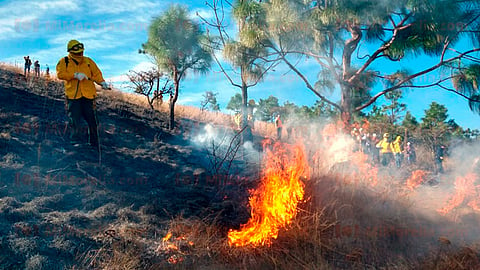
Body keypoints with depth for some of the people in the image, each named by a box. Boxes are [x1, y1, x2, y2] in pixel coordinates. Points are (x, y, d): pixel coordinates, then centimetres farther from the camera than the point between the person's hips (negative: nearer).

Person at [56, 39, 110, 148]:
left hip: (88, 94, 2)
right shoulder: (64, 62, 7)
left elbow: (96, 73, 11)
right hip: (72, 95, -1)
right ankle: (75, 141, 8)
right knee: (74, 120, -3)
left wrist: (102, 82, -7)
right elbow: (60, 74, -7)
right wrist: (75, 75, -18)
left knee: (91, 119, 4)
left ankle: (94, 144, 15)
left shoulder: (88, 61, 12)